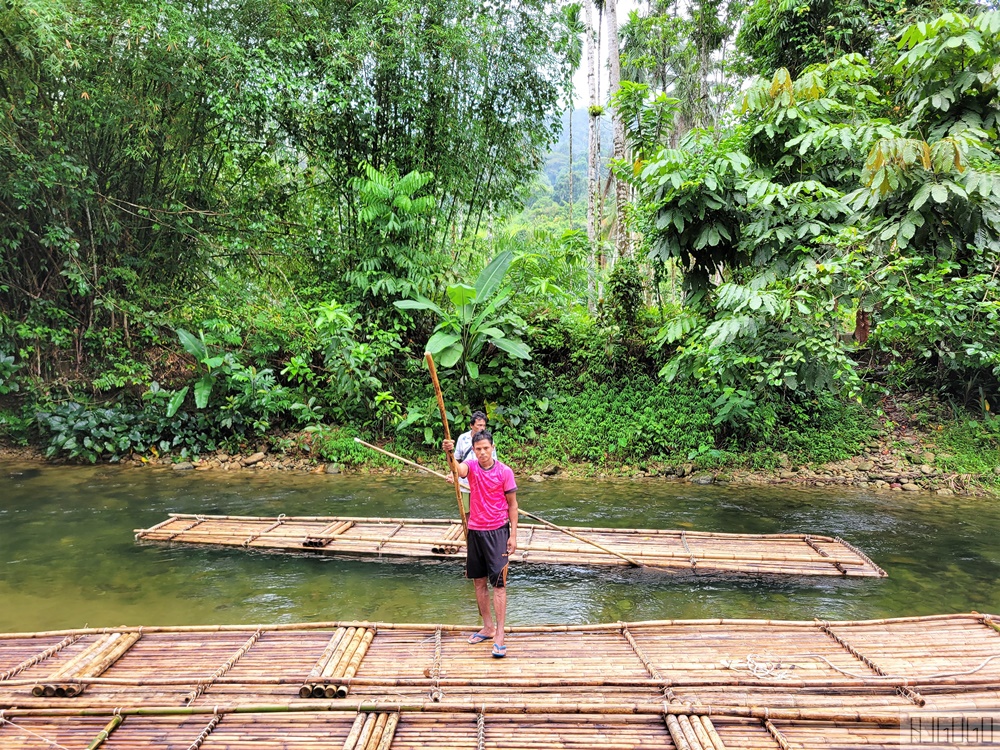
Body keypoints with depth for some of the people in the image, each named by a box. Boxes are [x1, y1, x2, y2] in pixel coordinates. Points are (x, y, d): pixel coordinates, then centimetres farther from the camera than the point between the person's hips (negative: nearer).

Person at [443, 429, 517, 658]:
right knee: (479, 581, 12)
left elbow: (512, 504, -1)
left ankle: (499, 635, -2)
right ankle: (488, 627, 27)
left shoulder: (504, 471, -7)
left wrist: (513, 534, -6)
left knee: (498, 583, -6)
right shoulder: (471, 466, -2)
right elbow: (459, 470, -28)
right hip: (475, 531, 4)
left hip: (498, 532, -4)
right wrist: (450, 454, -49)